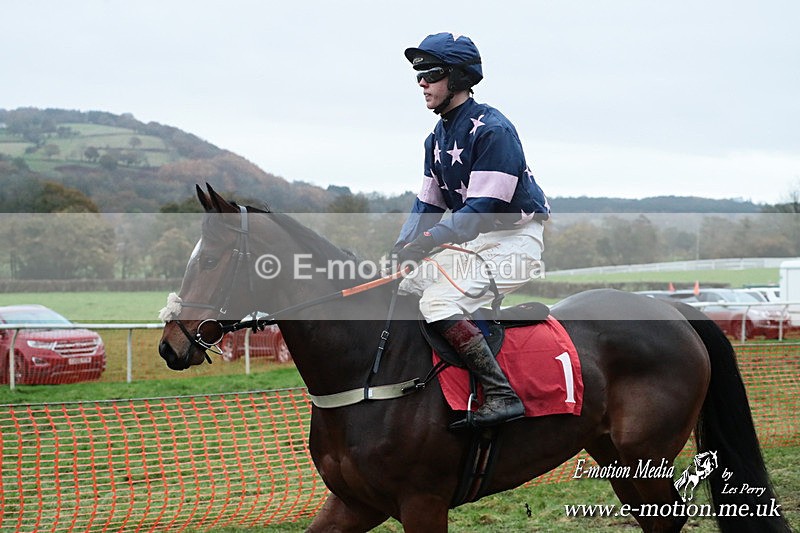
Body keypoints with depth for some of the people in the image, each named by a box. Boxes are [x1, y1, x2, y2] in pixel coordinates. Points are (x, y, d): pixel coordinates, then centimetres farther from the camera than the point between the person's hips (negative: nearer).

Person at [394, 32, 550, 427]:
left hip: (513, 242, -10)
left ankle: (501, 394, -24)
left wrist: (426, 240, -31)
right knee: (401, 291, 5)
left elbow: (482, 208, -25)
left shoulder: (492, 129, -18)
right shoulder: (438, 137, 11)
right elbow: (428, 203, 11)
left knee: (438, 302, -27)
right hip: (471, 241, 10)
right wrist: (403, 247, -7)